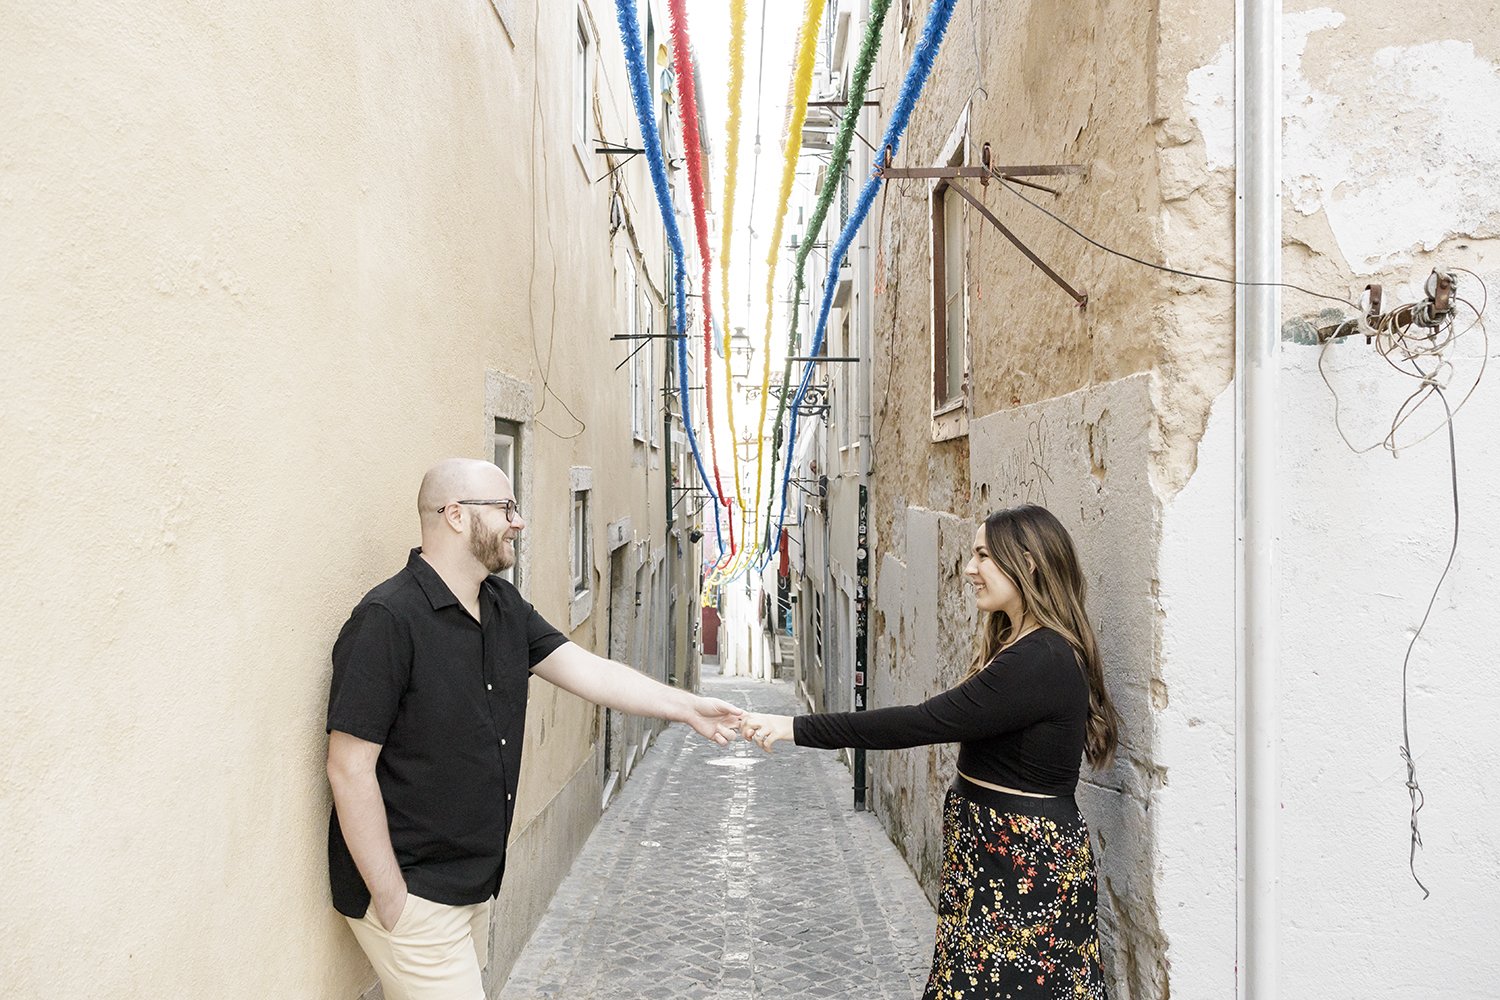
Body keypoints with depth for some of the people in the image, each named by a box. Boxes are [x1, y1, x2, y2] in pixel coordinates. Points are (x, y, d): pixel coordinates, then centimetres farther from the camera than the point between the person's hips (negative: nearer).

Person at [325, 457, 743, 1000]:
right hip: (414, 894, -8)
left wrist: (689, 707, -3)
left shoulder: (506, 607, 6)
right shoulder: (388, 620, -21)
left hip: (474, 882, 8)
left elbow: (588, 670, 4)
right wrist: (391, 900, -17)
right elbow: (350, 769, -20)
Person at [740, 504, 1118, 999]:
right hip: (994, 849, 9)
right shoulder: (1020, 644, 11)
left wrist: (798, 728, -24)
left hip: (1029, 863, -9)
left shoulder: (1042, 661, -23)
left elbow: (926, 721, -26)